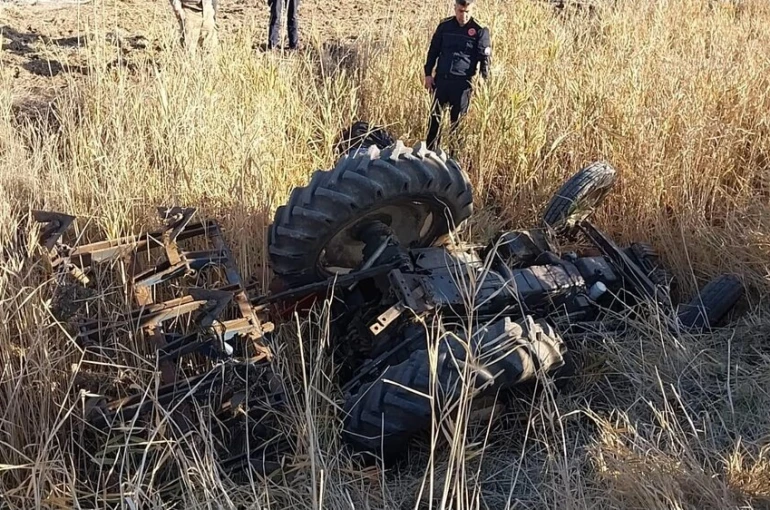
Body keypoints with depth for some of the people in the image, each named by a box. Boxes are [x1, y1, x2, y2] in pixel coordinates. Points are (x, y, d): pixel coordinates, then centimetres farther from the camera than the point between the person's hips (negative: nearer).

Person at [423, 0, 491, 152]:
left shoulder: (480, 30, -5)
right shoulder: (445, 25, 4)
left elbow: (484, 58, -4)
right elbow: (433, 50, 12)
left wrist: (484, 81, -15)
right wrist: (428, 74, 7)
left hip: (462, 83, -3)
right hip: (441, 79, 3)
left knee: (458, 121, 4)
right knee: (435, 117, 8)